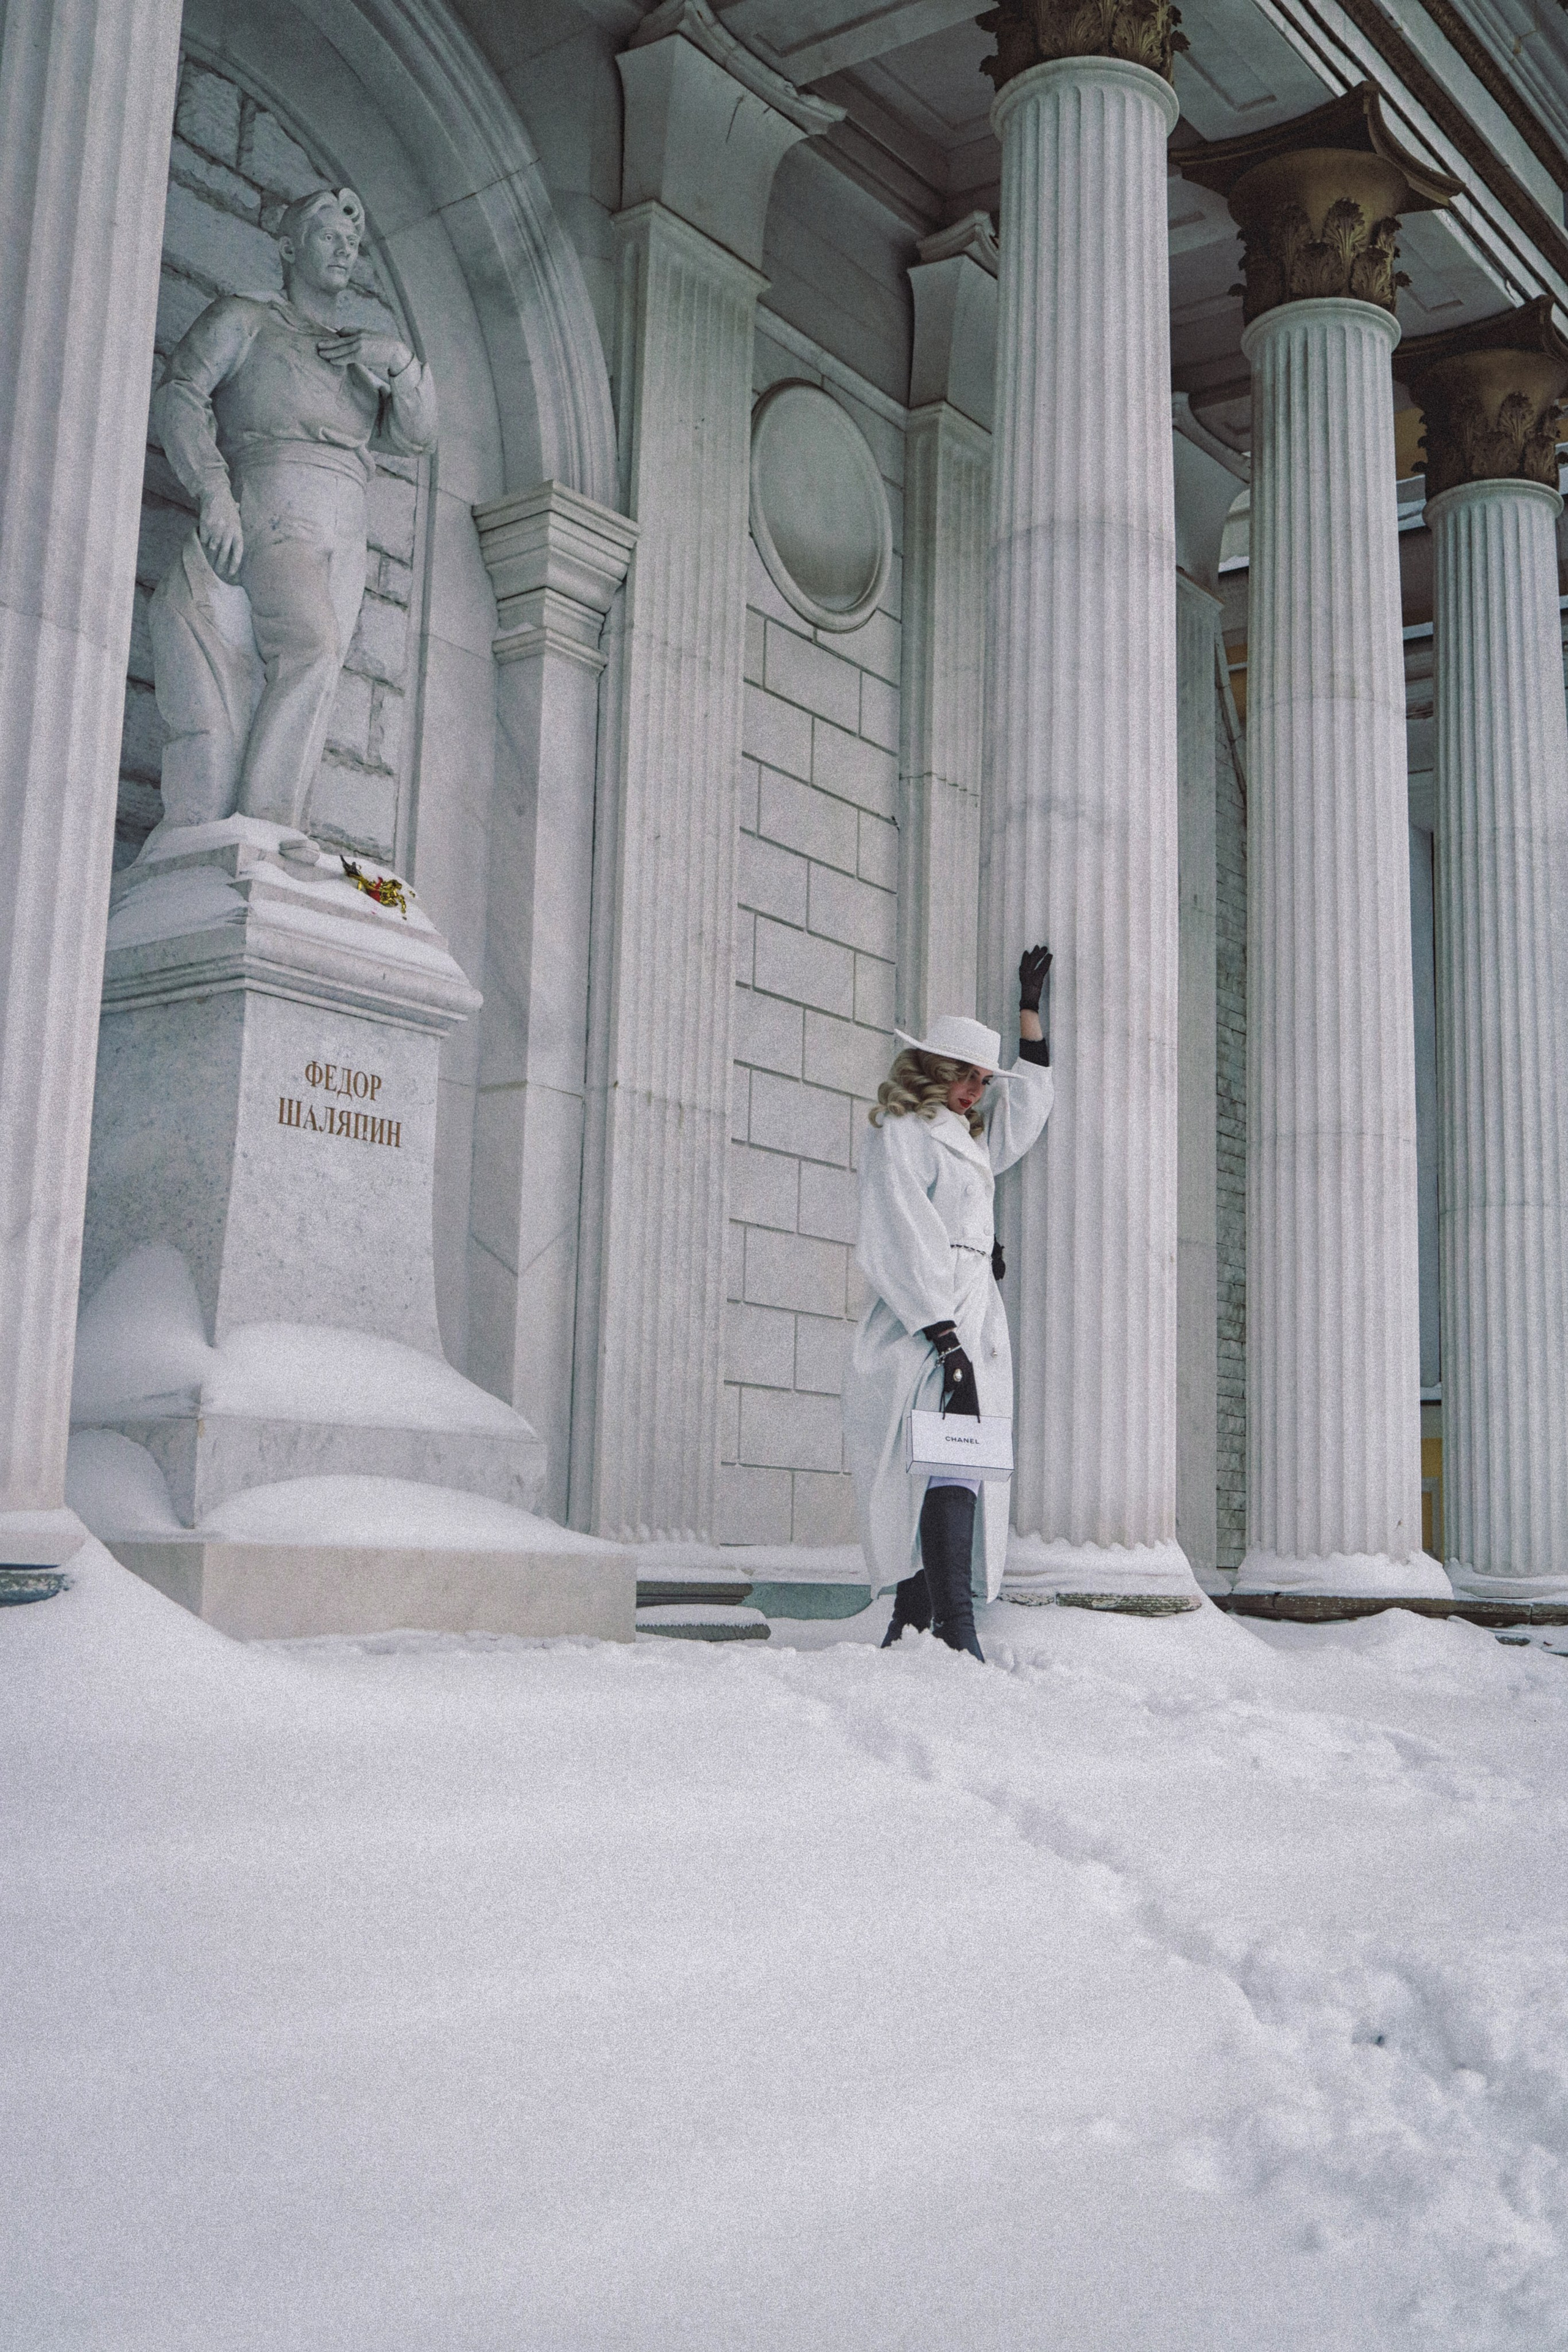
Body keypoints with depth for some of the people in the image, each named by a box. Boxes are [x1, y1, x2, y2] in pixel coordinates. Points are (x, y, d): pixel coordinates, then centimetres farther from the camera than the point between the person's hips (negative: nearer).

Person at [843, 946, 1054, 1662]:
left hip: (972, 1325, 9)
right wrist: (947, 1341, -21)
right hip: (926, 1331, -9)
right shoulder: (901, 1135, -4)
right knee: (949, 1469, -20)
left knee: (933, 1481, 4)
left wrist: (1030, 1007, 41)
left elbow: (1031, 1097, 40)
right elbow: (903, 1249, -13)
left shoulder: (967, 1137, 23)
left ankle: (911, 1626, 4)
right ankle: (956, 1632, -28)